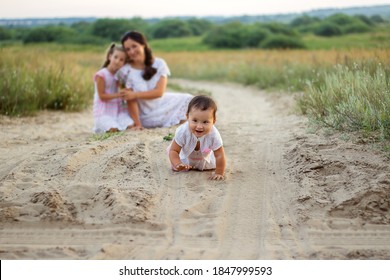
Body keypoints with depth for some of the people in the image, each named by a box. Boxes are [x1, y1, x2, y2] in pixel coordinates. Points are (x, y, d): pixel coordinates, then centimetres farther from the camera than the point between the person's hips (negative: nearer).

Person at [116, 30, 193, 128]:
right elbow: (130, 101, -13)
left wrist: (136, 95, -24)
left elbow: (159, 91, -13)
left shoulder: (159, 63, -5)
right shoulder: (126, 71, -12)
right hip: (147, 116, -4)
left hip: (164, 103, 4)